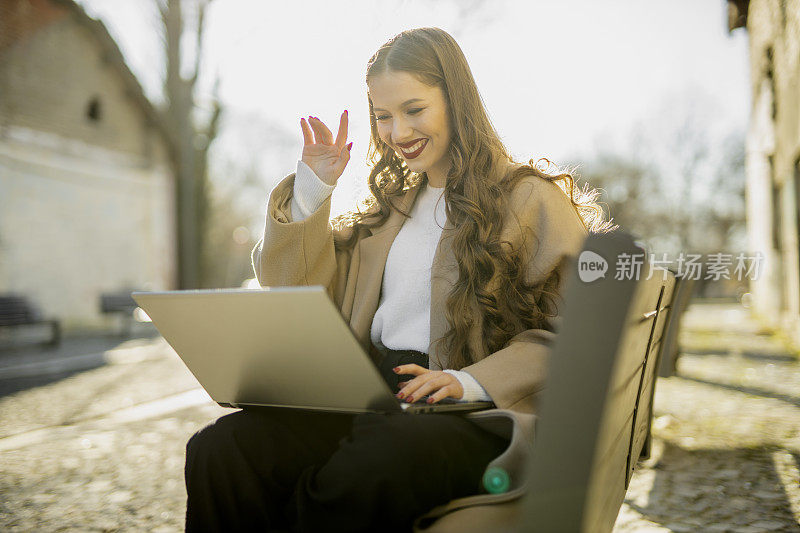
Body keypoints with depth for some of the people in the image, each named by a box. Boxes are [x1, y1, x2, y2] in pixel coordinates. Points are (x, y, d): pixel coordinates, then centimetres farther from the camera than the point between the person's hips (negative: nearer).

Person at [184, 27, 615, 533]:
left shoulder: (532, 198, 5)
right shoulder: (393, 202, 23)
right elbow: (299, 290, 20)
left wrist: (472, 381, -20)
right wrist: (313, 187, 10)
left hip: (475, 416, -4)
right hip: (368, 395, 5)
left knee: (362, 477, -38)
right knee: (218, 450, -23)